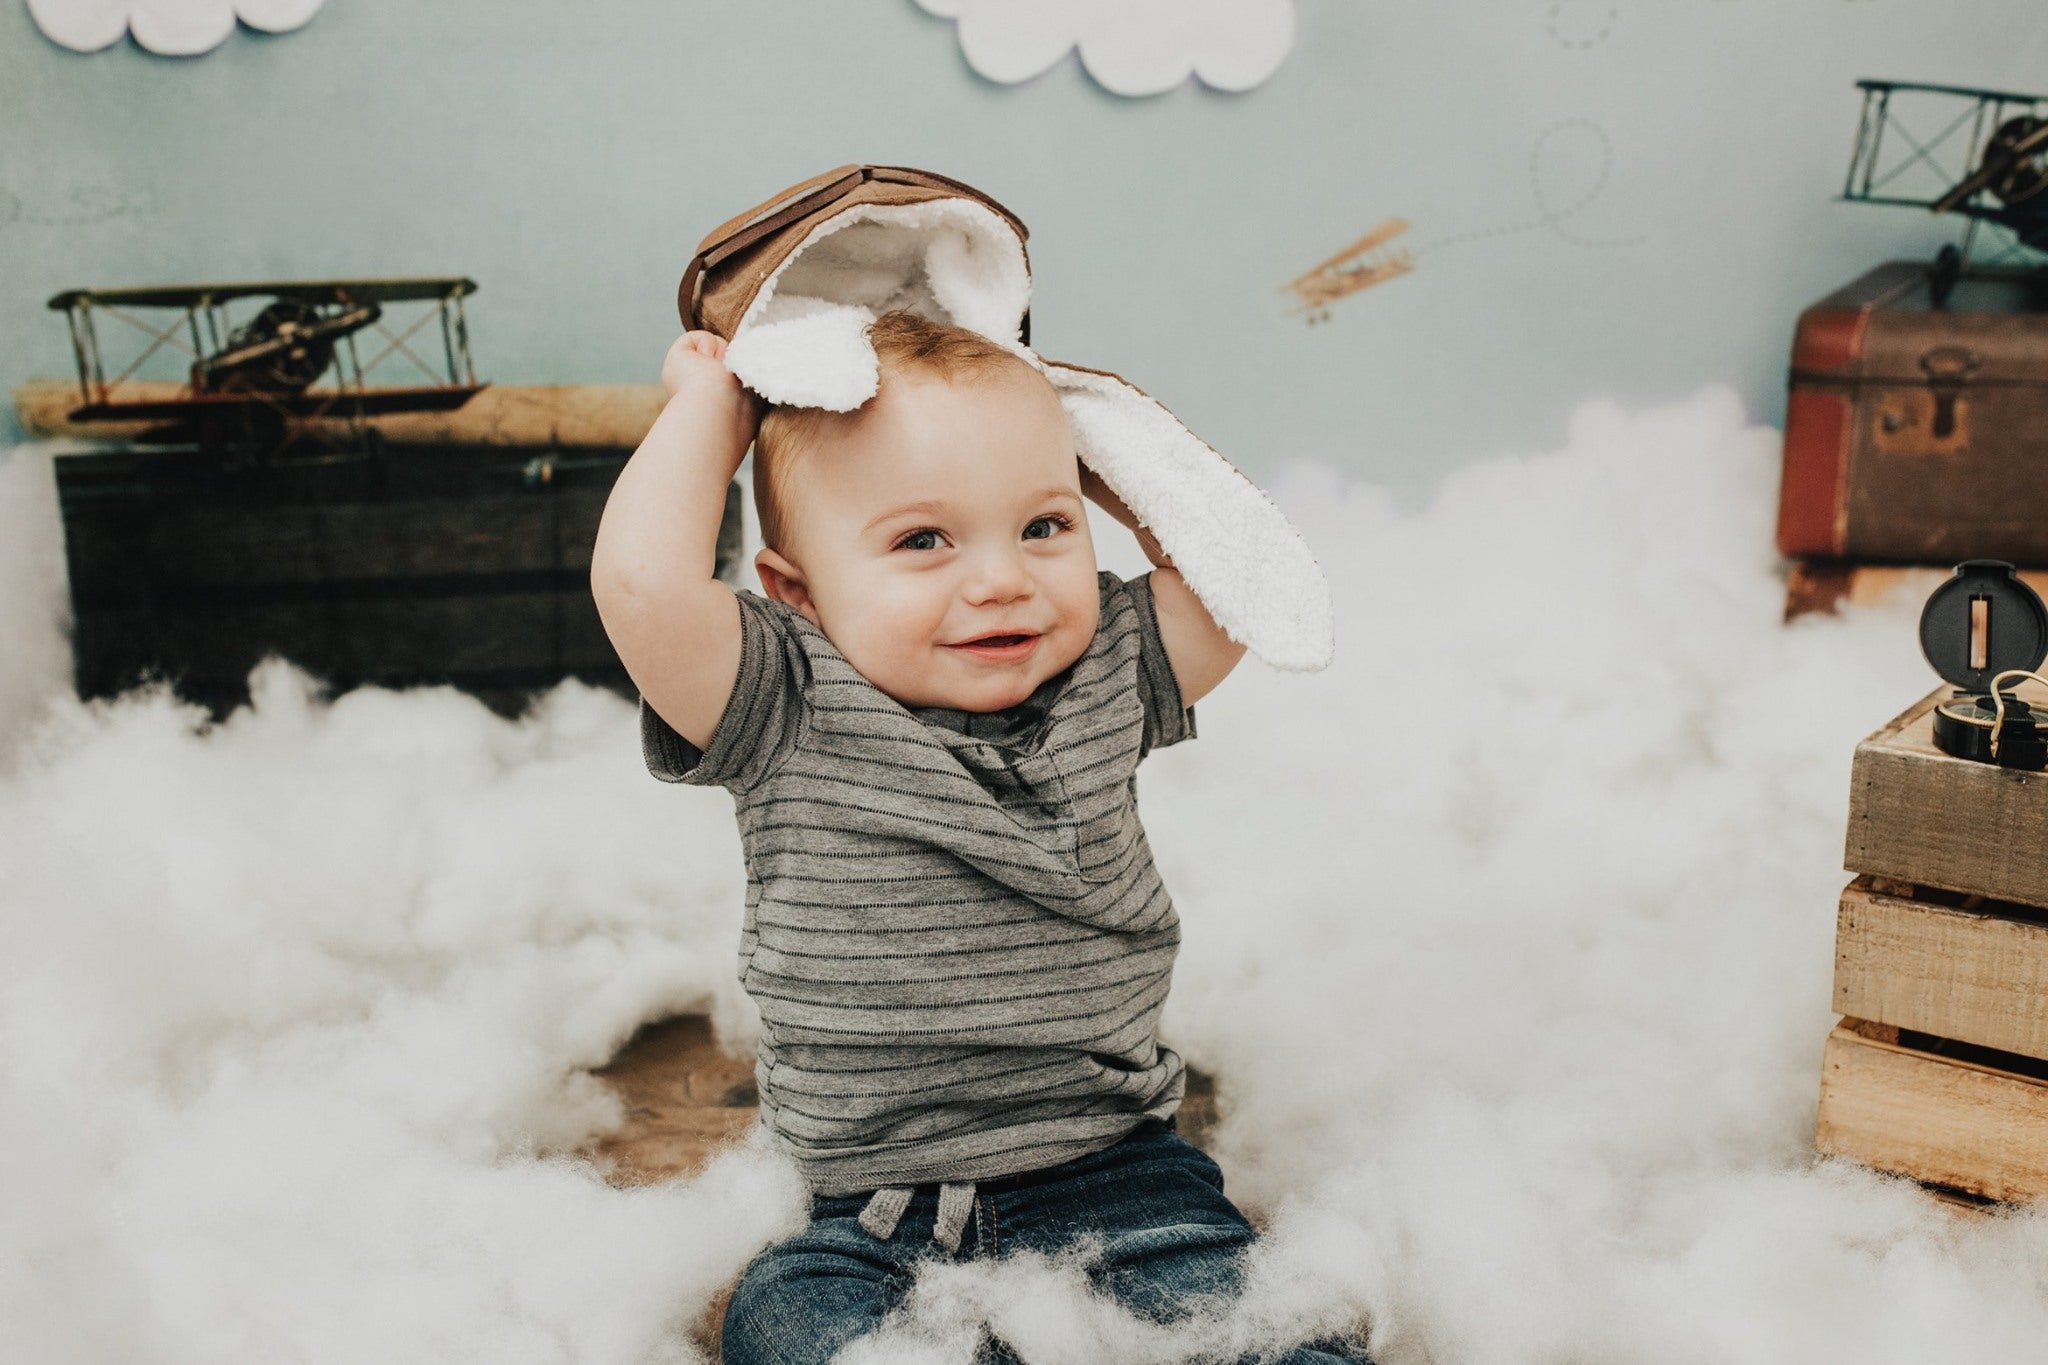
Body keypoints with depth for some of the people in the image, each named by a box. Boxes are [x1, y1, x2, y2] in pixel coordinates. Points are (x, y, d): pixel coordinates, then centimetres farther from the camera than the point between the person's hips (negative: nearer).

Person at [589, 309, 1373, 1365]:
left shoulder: (1108, 678, 2)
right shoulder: (788, 719, -10)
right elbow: (643, 584, -26)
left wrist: (1093, 459, 1)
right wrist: (710, 407, -10)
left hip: (1116, 1173, 1)